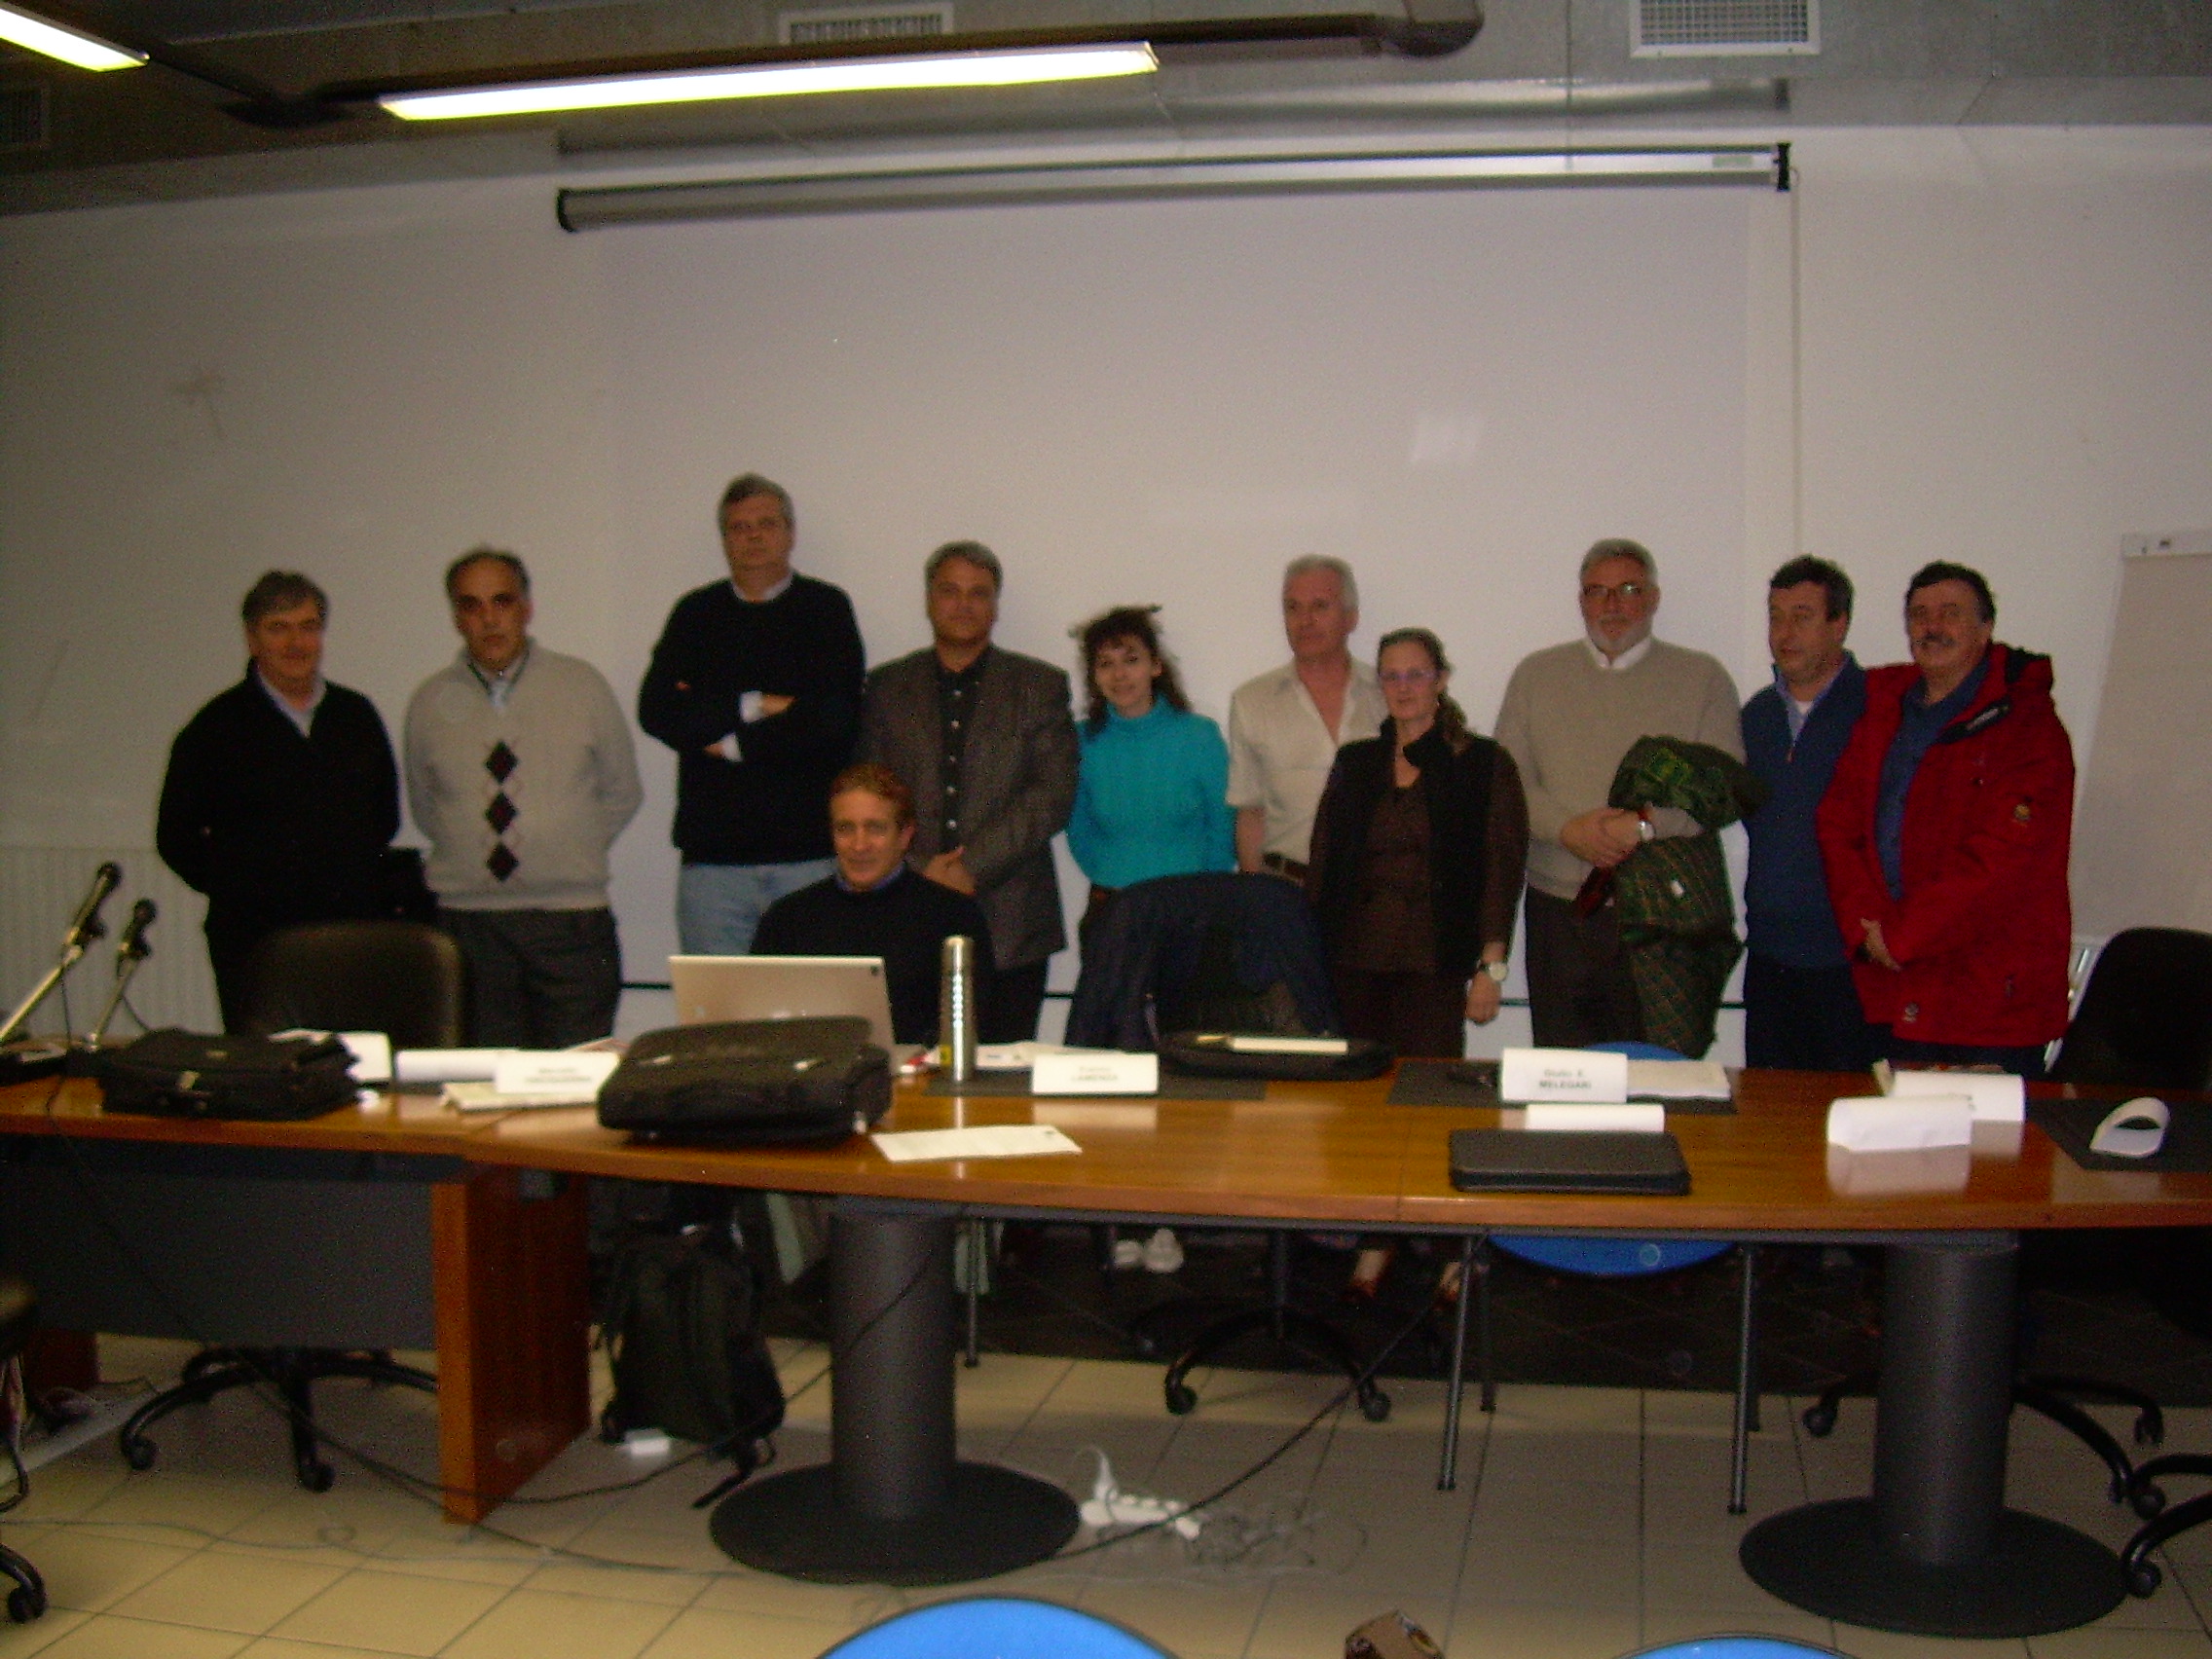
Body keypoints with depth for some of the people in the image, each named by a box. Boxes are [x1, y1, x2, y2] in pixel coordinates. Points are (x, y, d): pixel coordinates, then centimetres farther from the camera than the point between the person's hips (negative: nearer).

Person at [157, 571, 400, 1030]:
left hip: (355, 928, 3)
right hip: (254, 938, -3)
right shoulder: (217, 727, 2)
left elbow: (386, 816, 22)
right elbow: (176, 836, 7)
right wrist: (233, 887, 3)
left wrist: (360, 879, 13)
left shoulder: (357, 716, 12)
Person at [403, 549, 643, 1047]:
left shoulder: (582, 685, 4)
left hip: (571, 917, -1)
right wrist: (476, 852, 9)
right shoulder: (430, 703, 6)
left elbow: (622, 794, 12)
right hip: (469, 921, 1)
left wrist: (567, 853, 6)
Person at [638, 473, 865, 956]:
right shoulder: (696, 614, 15)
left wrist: (729, 741, -2)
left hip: (808, 851, -2)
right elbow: (655, 711, 1)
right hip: (713, 851, 2)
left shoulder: (826, 608, 7)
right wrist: (752, 706, -7)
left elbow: (834, 714, -8)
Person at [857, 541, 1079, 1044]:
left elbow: (1054, 795, -2)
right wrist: (921, 869, -7)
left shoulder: (1040, 687, 9)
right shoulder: (889, 687, 14)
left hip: (1009, 926, -1)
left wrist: (972, 866, -10)